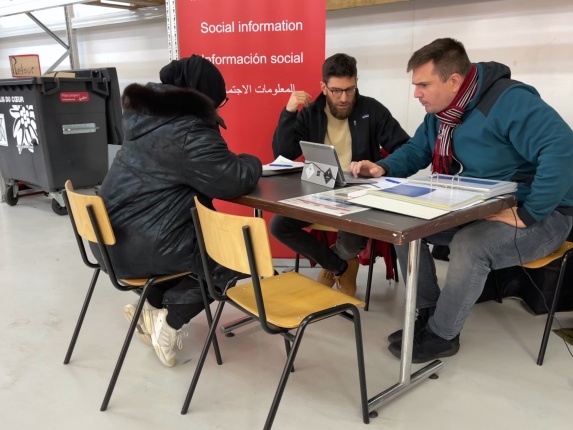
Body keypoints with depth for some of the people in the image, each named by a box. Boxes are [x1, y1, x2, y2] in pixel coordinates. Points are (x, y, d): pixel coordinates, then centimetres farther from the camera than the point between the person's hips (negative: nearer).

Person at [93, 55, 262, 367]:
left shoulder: (146, 114, 9)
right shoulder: (190, 133, -19)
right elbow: (233, 180, -21)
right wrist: (251, 164, 1)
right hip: (148, 246, -9)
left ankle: (153, 308, 21)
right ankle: (168, 318, 6)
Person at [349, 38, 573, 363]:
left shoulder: (509, 101, -25)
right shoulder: (440, 111, 1)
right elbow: (416, 150, 10)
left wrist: (527, 215, -35)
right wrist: (383, 168, -11)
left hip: (542, 216, -8)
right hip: (478, 209, 8)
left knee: (469, 245, -35)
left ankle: (442, 334, -10)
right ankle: (428, 314, 7)